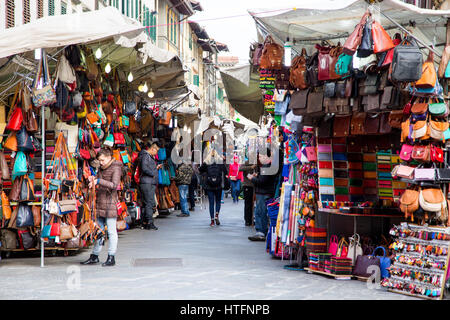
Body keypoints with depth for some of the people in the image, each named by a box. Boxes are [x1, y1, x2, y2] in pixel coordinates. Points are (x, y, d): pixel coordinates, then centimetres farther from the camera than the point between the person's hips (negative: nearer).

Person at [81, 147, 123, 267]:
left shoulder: (116, 168, -8)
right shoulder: (101, 168, 16)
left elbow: (114, 185, -19)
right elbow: (97, 181, 21)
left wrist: (99, 181, -23)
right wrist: (92, 179, -1)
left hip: (110, 203, -8)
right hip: (100, 203, 8)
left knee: (111, 231, -2)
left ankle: (111, 257, 3)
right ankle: (95, 256, 18)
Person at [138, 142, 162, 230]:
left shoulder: (150, 156, 23)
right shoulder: (145, 155, -9)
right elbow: (144, 168, -22)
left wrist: (156, 168, 16)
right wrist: (153, 174, -12)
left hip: (151, 183, 10)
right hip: (146, 183, -10)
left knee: (151, 204, 10)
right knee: (150, 203, -10)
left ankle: (145, 223, 15)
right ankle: (149, 223, -8)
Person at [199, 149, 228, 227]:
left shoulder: (206, 162, -3)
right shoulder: (221, 162, -4)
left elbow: (200, 170, 6)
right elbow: (226, 172, -3)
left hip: (209, 186, 0)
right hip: (218, 186, 0)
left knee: (211, 202, 6)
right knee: (218, 201, 15)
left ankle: (212, 220, 3)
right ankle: (216, 215, -4)